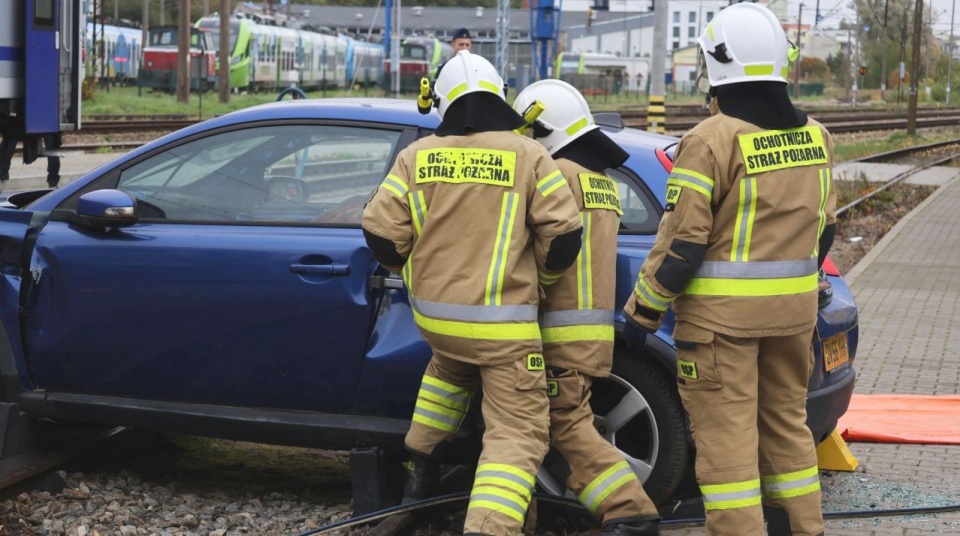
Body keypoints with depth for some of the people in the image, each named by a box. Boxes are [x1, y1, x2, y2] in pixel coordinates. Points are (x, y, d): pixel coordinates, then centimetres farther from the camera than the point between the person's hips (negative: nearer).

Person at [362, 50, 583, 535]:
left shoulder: (416, 156, 2)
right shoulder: (528, 156, -5)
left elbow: (381, 235, -1)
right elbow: (563, 236, -6)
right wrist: (540, 272, 14)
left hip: (433, 314, 4)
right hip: (502, 323, -4)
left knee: (450, 369, 36)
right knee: (517, 430, -1)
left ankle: (421, 468, 38)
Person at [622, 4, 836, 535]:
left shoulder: (712, 139, -16)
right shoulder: (814, 137, 6)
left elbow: (682, 242, -16)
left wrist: (643, 311, -6)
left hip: (723, 313, -7)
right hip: (794, 311, 7)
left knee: (726, 432, 0)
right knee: (786, 421, 19)